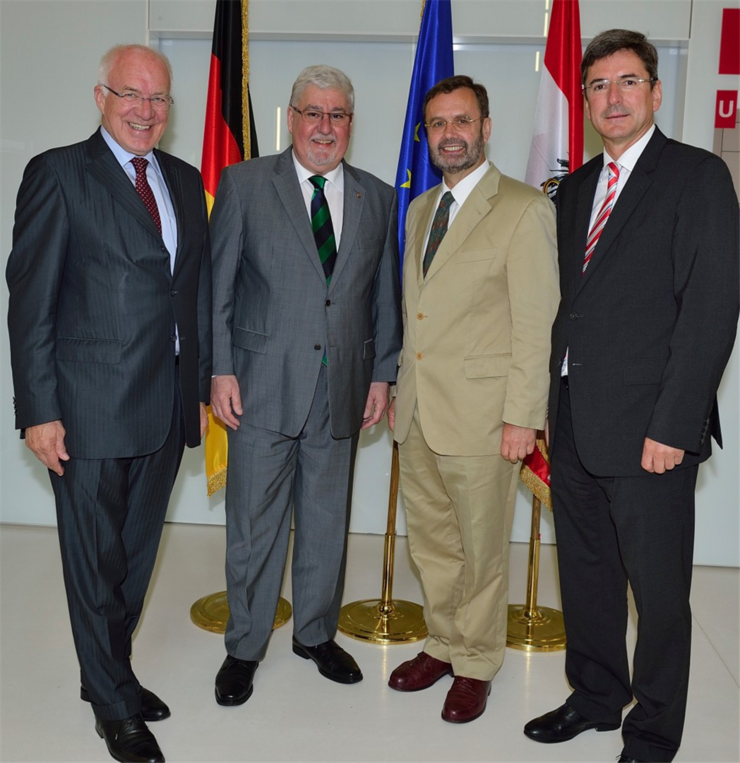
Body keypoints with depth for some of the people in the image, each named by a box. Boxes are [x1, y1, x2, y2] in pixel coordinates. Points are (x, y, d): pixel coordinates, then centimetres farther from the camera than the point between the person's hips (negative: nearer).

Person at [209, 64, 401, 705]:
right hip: (262, 386, -2)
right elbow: (218, 286, -1)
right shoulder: (244, 184, 0)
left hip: (342, 388, 3)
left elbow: (386, 297, 11)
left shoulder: (379, 199, 9)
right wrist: (220, 370, -7)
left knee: (327, 521, 14)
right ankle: (244, 647, 26)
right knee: (253, 524, 7)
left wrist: (381, 375, 5)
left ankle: (317, 633, 34)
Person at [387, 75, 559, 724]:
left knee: (481, 552, 8)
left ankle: (475, 665, 27)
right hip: (417, 414, 7)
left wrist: (522, 417, -15)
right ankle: (443, 644, 36)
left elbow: (537, 323, -12)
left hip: (479, 418, -6)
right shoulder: (420, 209, 14)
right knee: (431, 544, 17)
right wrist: (399, 390, 15)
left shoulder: (524, 209, -8)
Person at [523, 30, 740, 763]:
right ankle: (595, 696, 37)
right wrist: (553, 406, 7)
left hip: (646, 428, -6)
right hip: (574, 422, 6)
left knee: (658, 589, 7)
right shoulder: (575, 187, 15)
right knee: (584, 573, 18)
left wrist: (672, 426, -17)